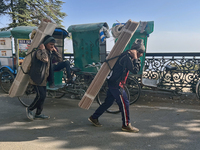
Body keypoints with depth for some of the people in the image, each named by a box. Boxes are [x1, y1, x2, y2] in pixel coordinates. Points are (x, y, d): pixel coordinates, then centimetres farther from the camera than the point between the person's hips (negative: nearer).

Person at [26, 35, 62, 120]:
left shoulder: (49, 53, 13)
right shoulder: (39, 51, -16)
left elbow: (59, 59, 13)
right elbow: (44, 59, -36)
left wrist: (54, 51, 6)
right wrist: (43, 49, -25)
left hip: (44, 79, 9)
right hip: (36, 78, -9)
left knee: (43, 96, 11)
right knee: (41, 96, -11)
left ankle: (38, 114, 23)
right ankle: (29, 109, 12)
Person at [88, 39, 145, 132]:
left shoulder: (128, 56, 13)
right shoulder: (127, 57, -18)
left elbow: (138, 68, 20)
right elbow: (135, 71, -22)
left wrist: (136, 59, 6)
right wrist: (135, 57, -17)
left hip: (113, 83, 10)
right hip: (116, 84, -10)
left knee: (108, 102, 16)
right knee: (124, 103, -3)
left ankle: (94, 118, 25)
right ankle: (126, 125, 8)